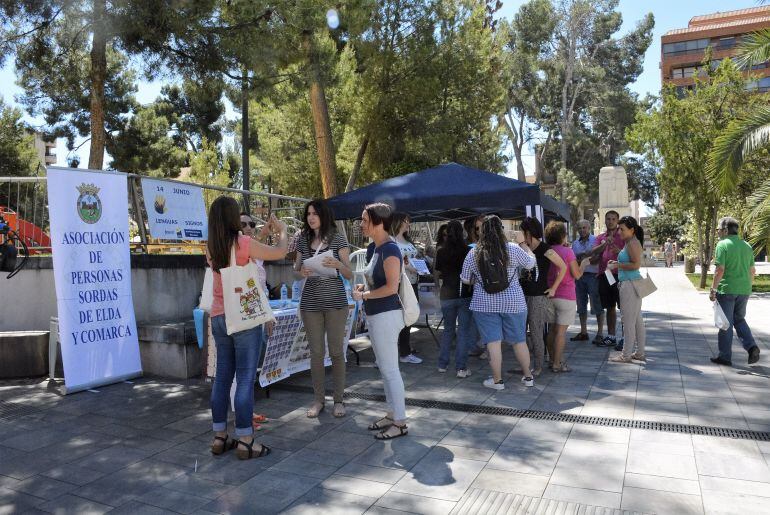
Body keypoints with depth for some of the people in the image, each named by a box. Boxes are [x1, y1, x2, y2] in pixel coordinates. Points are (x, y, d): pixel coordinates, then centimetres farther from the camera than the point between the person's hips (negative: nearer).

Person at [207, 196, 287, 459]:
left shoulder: (211, 248, 6)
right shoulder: (243, 243, -14)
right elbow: (279, 253, -5)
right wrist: (282, 231, 14)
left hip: (219, 317, 7)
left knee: (222, 376, 13)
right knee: (246, 378, -1)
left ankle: (219, 437, 21)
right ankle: (245, 441, 5)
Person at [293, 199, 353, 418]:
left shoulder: (338, 240, -2)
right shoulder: (303, 240, 7)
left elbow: (349, 275, -1)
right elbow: (296, 271, 14)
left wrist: (338, 265, -21)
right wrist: (301, 272, -10)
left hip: (335, 302, -2)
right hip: (310, 303, 3)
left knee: (336, 351, 3)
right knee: (316, 352, 7)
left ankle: (338, 400, 16)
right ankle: (318, 400, 19)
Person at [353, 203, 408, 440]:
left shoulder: (390, 250, -16)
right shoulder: (373, 248, 10)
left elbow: (391, 287, -21)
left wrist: (364, 295, -12)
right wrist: (363, 287, 3)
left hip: (386, 315, -9)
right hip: (375, 315, 10)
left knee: (390, 369, -2)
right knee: (385, 368, 16)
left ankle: (400, 422, 9)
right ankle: (392, 414, 28)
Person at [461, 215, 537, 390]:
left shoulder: (473, 253, -3)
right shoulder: (513, 249, -6)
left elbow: (465, 280, 4)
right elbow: (531, 262, 9)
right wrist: (523, 243, 21)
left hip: (485, 304, -1)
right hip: (513, 303, 1)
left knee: (493, 342, 4)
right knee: (519, 340, 13)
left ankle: (497, 380, 10)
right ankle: (528, 376, 26)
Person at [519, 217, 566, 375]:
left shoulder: (545, 249, -10)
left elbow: (563, 267, -11)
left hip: (538, 297, -7)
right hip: (523, 295, 7)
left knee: (536, 334, 0)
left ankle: (538, 367, 13)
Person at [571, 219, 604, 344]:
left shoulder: (596, 240, -2)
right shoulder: (575, 243, 16)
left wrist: (584, 259, -14)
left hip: (593, 275, -6)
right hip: (579, 276, 6)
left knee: (597, 305, -3)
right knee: (581, 305, 10)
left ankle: (600, 333, 3)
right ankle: (583, 332, 20)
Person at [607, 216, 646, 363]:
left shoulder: (632, 243, -14)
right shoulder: (629, 242, 16)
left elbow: (636, 264, -22)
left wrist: (617, 265, -16)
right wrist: (617, 263, 12)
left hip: (630, 283, -11)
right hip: (633, 282, 11)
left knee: (628, 320, -5)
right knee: (637, 319, 14)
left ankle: (626, 355, 0)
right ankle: (640, 353, 21)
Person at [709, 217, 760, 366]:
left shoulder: (723, 245, -11)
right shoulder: (747, 246, 10)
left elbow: (720, 270, -17)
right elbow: (752, 271, 13)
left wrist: (713, 289, -12)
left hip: (727, 290, -6)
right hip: (744, 290, 6)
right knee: (739, 320, 21)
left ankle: (725, 357, 10)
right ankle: (752, 346, 4)